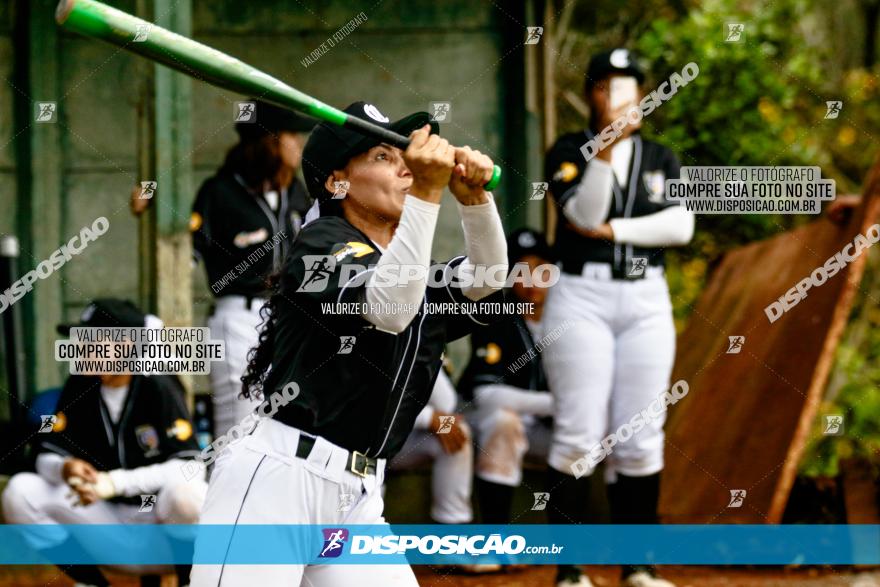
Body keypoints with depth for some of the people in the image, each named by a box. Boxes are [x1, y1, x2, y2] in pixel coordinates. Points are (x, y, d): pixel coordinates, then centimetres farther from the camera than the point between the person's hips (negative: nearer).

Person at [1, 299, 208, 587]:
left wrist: (115, 482, -32)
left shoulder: (157, 387, -14)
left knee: (186, 494, -38)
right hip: (105, 515, 5)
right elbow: (47, 457, 2)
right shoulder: (79, 386, -1)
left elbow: (189, 465, -23)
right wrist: (64, 469, -24)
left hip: (158, 518, -4)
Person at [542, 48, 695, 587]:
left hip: (647, 301, 3)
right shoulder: (569, 152, 3)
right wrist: (606, 145, -24)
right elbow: (584, 212, -14)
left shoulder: (661, 159, 13)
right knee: (580, 435, -8)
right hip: (581, 299, -3)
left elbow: (681, 226, -2)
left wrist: (611, 229, -10)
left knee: (641, 437, 2)